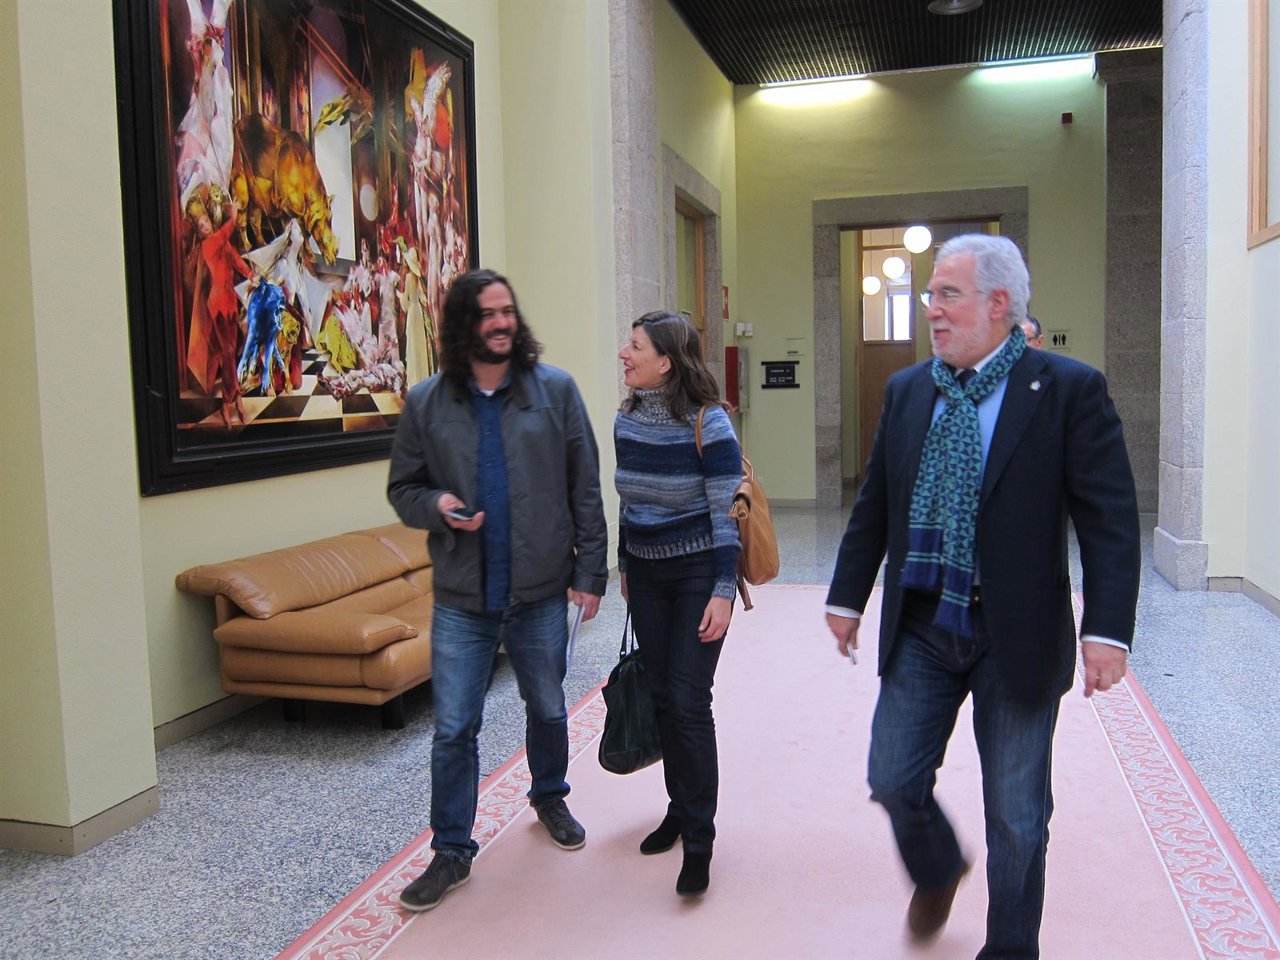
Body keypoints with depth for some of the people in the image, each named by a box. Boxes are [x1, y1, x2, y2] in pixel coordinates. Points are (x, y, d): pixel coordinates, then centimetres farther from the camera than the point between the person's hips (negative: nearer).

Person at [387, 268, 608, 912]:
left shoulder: (554, 389, -2)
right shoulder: (427, 402, 0)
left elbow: (585, 489, -1)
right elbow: (402, 488, 8)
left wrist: (590, 572, -3)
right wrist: (437, 506, -15)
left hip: (541, 593, 0)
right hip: (461, 599, 0)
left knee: (548, 710, 19)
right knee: (453, 729, 5)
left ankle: (549, 799, 46)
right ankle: (452, 851, 22)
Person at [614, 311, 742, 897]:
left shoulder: (707, 422, -16)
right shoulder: (626, 420, 2)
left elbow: (724, 512, -15)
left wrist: (723, 591, -18)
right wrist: (625, 567, 18)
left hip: (698, 574, -6)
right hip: (645, 575, 6)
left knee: (688, 703, -6)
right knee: (661, 696, 12)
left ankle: (698, 839, 8)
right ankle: (680, 809, 30)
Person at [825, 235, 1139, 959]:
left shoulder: (1069, 389, -9)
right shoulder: (906, 390, 5)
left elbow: (1111, 518, -11)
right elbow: (874, 506, 11)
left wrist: (1108, 629, -19)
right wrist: (848, 597, 11)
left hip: (1017, 638, -4)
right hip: (920, 628, 4)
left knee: (1017, 815, 10)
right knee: (893, 780, 10)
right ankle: (938, 873, 43)